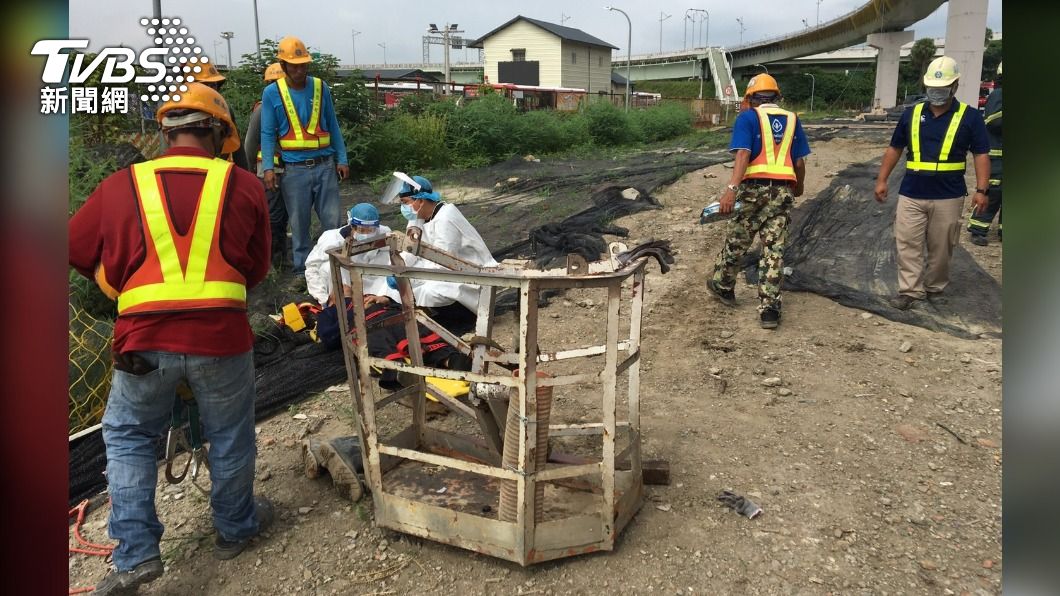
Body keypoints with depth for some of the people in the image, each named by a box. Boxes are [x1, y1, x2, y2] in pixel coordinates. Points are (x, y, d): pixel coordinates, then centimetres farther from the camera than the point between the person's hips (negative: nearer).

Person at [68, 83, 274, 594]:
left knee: (127, 437, 22)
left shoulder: (120, 186, 2)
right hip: (221, 336, 0)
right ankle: (235, 527, 38)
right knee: (229, 436, 19)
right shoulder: (242, 185, -1)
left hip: (143, 340, 1)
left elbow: (78, 250, 13)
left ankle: (135, 554, 20)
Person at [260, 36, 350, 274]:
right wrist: (268, 167, -10)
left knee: (333, 219, 3)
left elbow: (332, 126, 10)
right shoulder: (272, 93, 0)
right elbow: (268, 134, 0)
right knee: (299, 223, 7)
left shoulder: (320, 87, 5)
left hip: (325, 165, 1)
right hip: (294, 169, -1)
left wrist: (341, 159, 6)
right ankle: (303, 268, 19)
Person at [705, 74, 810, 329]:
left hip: (754, 188, -3)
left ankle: (723, 286, 34)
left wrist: (731, 189, -22)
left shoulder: (748, 117, 2)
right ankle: (770, 309, 0)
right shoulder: (792, 120, 14)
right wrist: (798, 187, 31)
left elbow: (743, 155, -14)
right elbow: (800, 162, 13)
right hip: (783, 191, 3)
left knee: (736, 241, 14)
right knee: (774, 249, 3)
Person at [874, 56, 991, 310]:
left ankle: (935, 288, 24)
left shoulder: (969, 116, -1)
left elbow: (981, 154, -1)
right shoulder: (911, 114, 6)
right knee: (908, 243, -2)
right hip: (911, 194, 2)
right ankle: (910, 290, 4)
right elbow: (894, 148, 13)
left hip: (949, 196, -1)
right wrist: (882, 179, 6)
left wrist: (981, 189, -11)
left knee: (940, 247, 8)